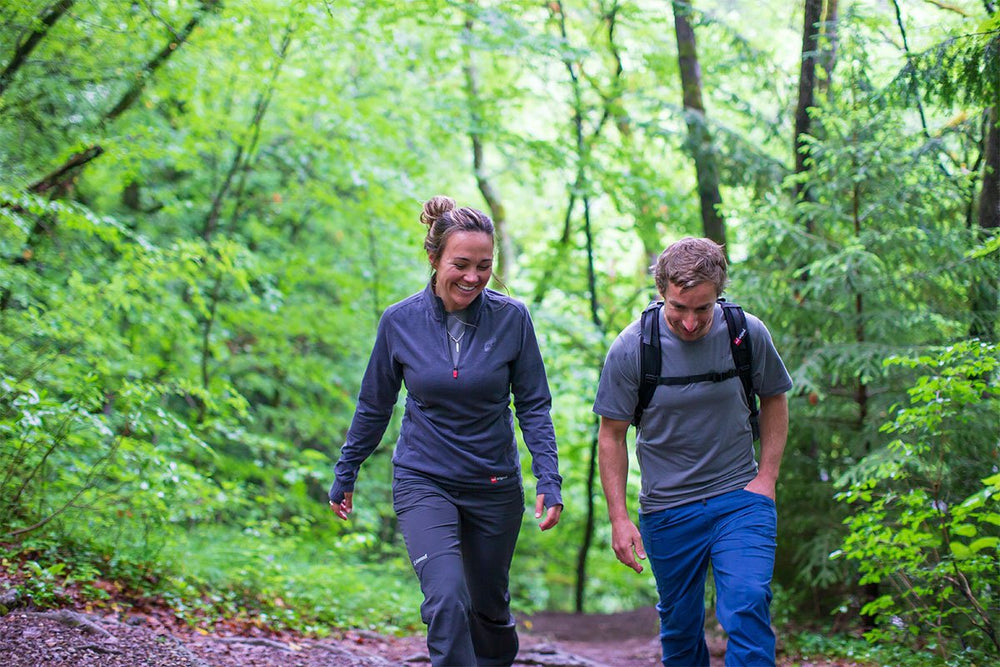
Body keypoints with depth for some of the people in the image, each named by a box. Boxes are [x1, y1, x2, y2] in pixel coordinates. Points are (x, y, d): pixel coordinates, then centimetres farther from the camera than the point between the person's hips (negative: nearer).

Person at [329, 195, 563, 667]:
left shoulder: (511, 318, -9)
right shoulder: (400, 321, -8)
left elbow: (533, 406, -3)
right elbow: (374, 406, 5)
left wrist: (549, 478, -13)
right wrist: (345, 474, 12)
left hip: (495, 486, 1)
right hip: (423, 482, -1)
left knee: (489, 608, 16)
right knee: (447, 599, -21)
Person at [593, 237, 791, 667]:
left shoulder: (747, 334, -8)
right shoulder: (631, 349, -11)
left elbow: (774, 400, 11)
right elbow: (611, 436, -1)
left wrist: (767, 475, 1)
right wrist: (618, 517, -5)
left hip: (740, 499, 0)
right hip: (667, 511, 0)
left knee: (747, 608, -19)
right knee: (680, 628, 11)